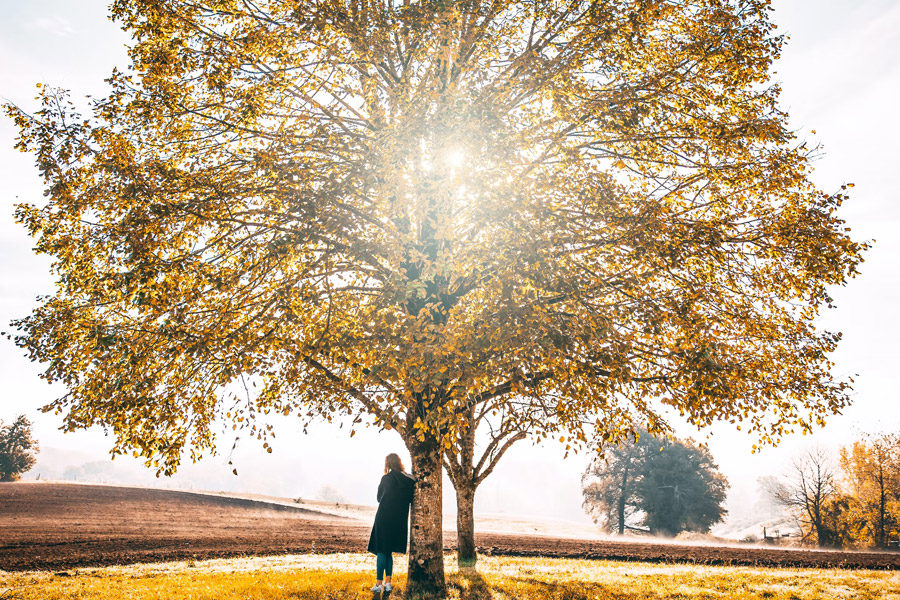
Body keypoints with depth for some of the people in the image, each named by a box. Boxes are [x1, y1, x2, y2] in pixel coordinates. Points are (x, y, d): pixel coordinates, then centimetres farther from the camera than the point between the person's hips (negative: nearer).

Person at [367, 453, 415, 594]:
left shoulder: (386, 479, -10)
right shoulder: (409, 480, 2)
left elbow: (379, 497, 2)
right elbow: (410, 499, 7)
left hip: (384, 518, -5)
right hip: (399, 520, 5)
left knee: (381, 551, 1)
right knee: (389, 552, 15)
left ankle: (379, 583, 0)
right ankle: (388, 582, 12)